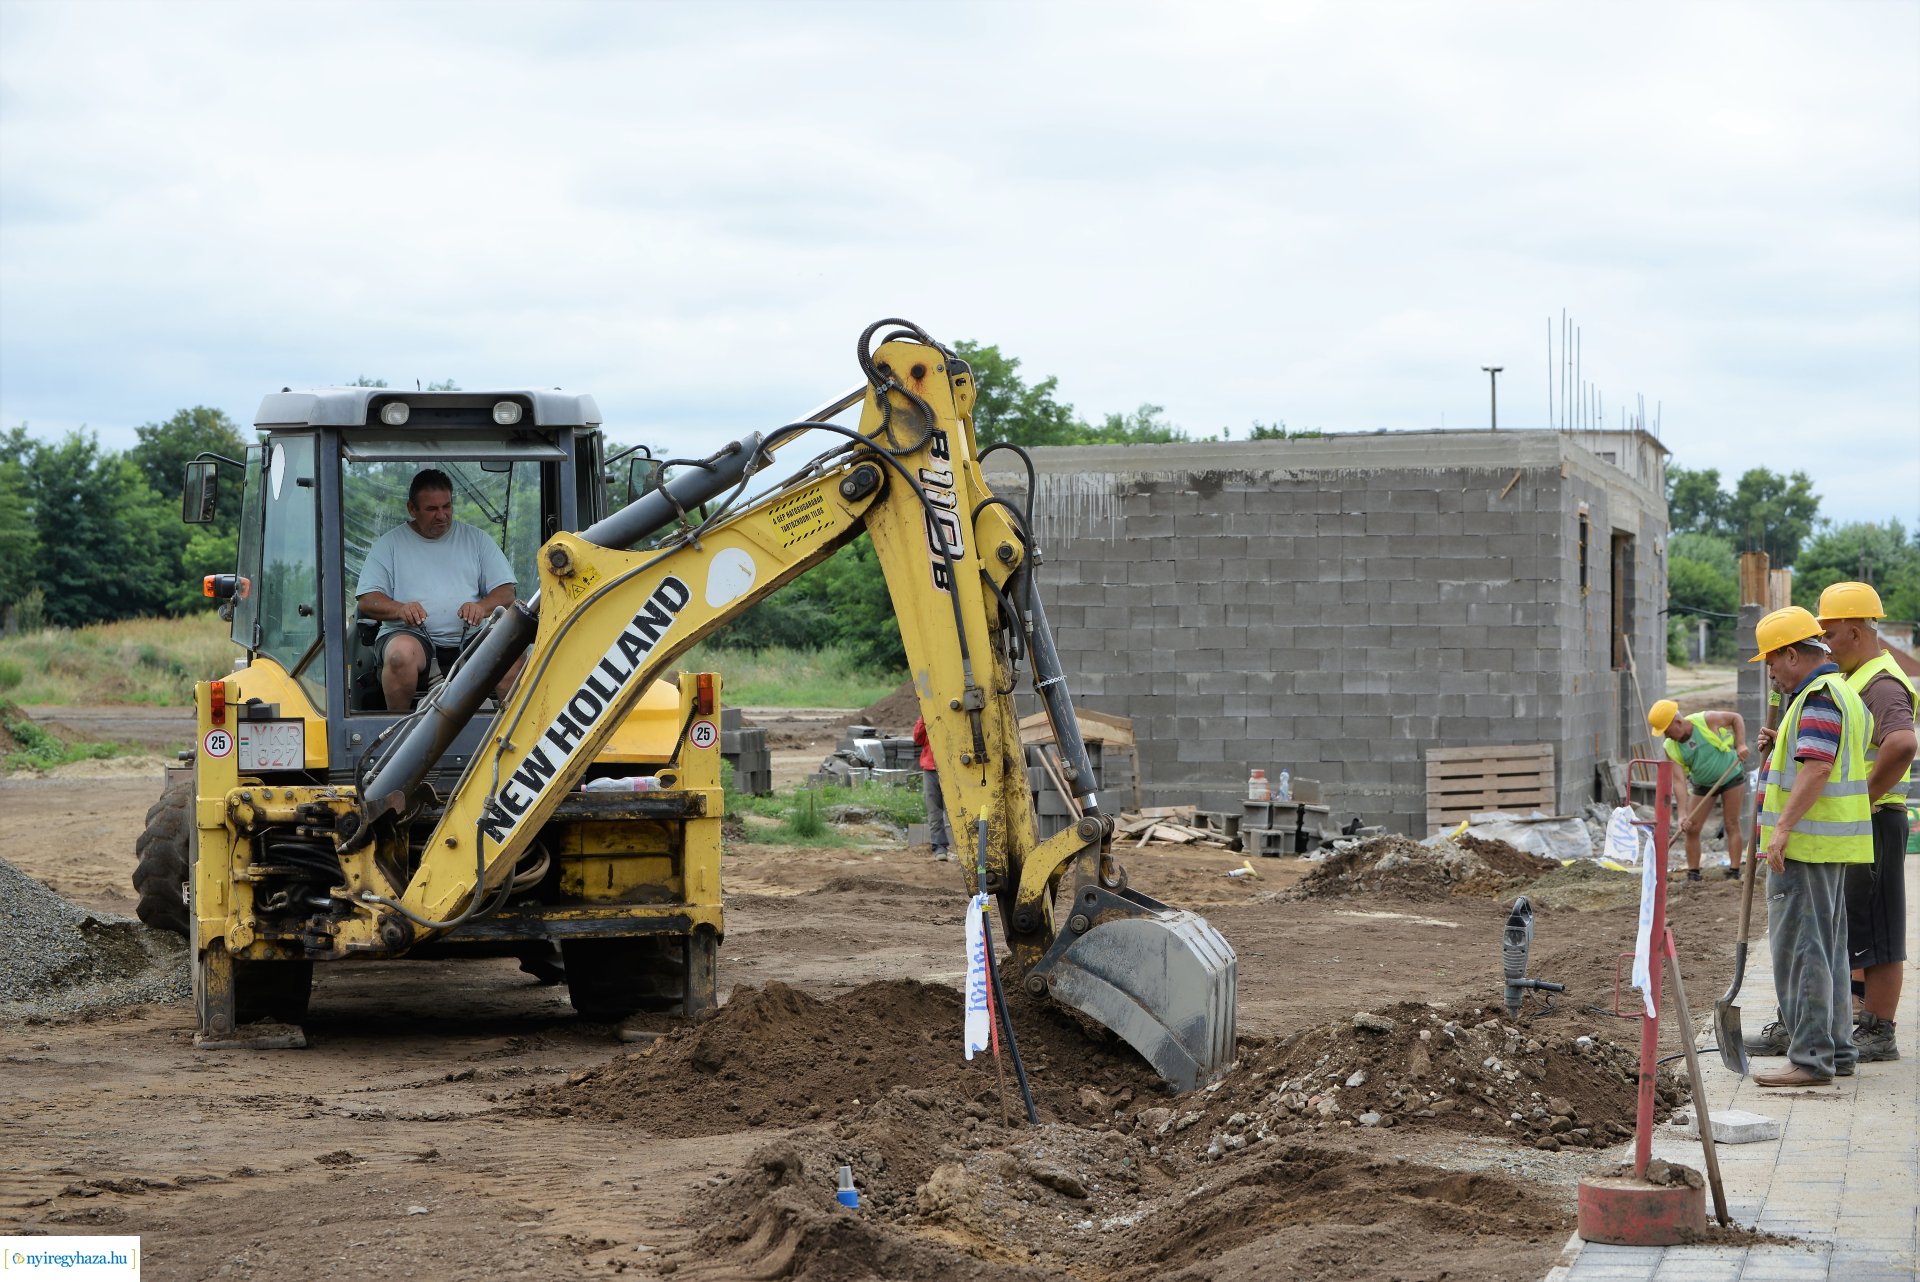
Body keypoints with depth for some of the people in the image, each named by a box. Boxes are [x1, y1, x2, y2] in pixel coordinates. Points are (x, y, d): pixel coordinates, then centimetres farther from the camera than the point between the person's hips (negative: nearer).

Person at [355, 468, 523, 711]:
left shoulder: (476, 540, 19)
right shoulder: (388, 544, 15)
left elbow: (506, 593, 14)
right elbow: (367, 600, 6)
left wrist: (482, 607, -10)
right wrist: (400, 609, -16)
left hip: (467, 636, 1)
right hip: (411, 634, -1)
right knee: (401, 653, -38)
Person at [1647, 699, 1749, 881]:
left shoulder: (1706, 721, -25)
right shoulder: (1671, 748, -18)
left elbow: (1736, 718, -9)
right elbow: (1678, 781, -23)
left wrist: (1740, 744, -21)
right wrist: (1682, 813, -32)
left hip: (1731, 776, -3)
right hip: (1703, 785, 3)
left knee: (1732, 825, -5)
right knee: (1691, 829, -3)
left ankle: (1734, 872, -4)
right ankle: (1693, 875, 5)